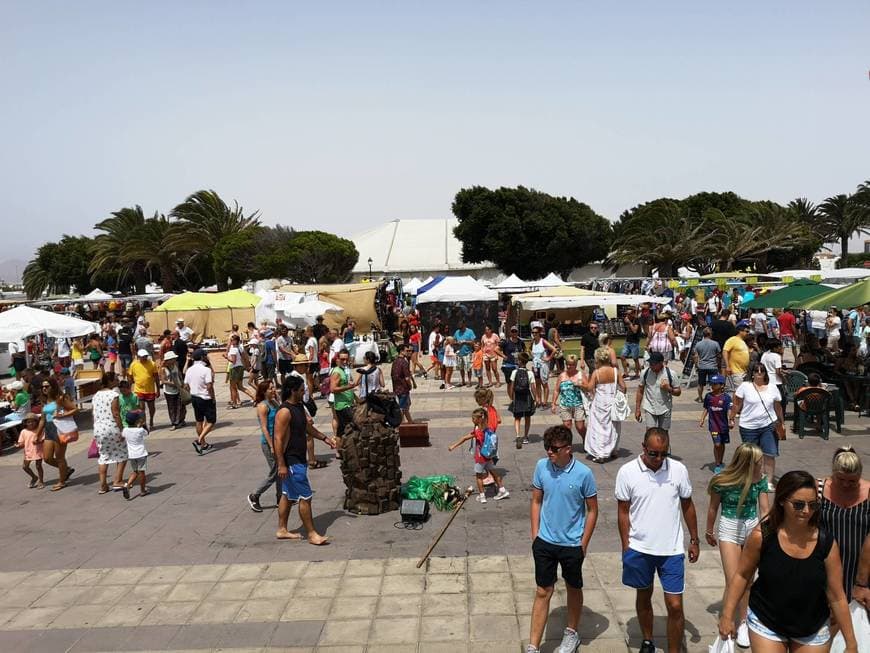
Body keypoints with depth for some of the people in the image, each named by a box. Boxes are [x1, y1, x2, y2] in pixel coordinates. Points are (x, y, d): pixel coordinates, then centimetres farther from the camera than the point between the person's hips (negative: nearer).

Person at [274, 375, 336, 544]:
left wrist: (325, 438, 16)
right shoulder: (284, 412, -20)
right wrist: (281, 465, -23)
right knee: (305, 497, -5)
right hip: (291, 461, -10)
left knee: (288, 495, 17)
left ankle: (282, 530, 27)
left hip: (299, 459, 10)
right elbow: (278, 439, -22)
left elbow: (309, 427, 23)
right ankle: (312, 534, 2)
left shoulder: (299, 407, 9)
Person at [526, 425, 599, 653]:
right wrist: (535, 535, 2)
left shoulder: (583, 474, -17)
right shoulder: (541, 466, -9)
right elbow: (536, 501, 3)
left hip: (572, 544, -2)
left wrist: (584, 543, -7)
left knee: (573, 589, 19)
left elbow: (592, 510, -7)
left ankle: (572, 633, 41)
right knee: (542, 592, 7)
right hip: (544, 542, 2)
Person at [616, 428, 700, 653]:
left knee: (675, 606, 0)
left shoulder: (678, 470, -7)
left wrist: (694, 540, 9)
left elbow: (687, 506, 5)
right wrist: (626, 548, -5)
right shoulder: (627, 472, -12)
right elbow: (623, 512, -5)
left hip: (672, 550, 0)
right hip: (639, 549, 0)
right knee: (644, 595, 19)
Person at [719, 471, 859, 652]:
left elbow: (837, 598, -6)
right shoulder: (762, 536, -18)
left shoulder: (826, 544, -15)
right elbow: (742, 575, -5)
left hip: (813, 631, 2)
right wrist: (727, 615, -6)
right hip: (766, 624, -1)